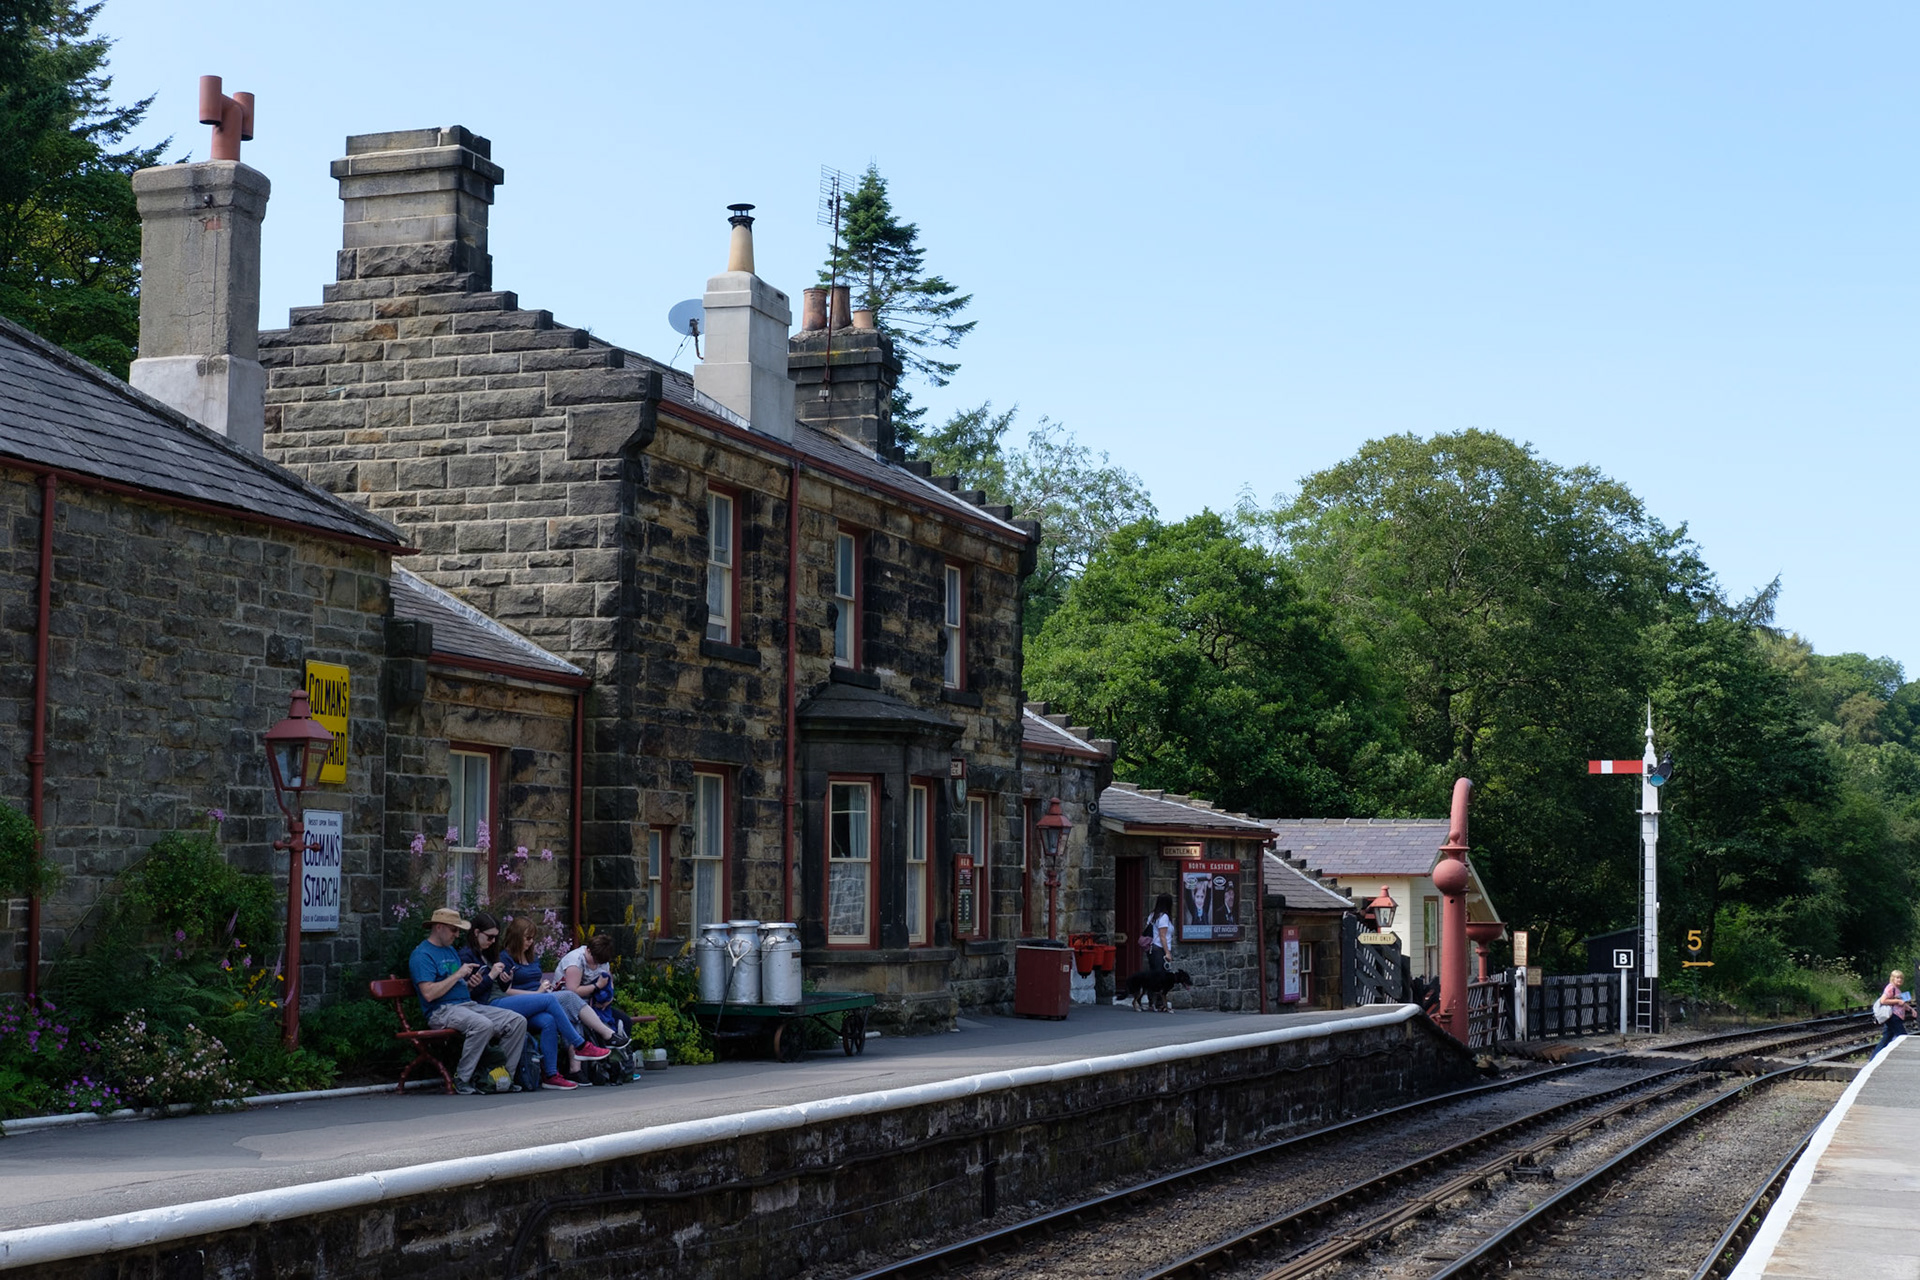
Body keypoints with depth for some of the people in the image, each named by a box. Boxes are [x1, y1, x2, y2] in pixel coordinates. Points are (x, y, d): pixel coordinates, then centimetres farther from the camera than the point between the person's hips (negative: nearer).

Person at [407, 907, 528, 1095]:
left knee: (518, 1021, -10)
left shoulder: (451, 951, 24)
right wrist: (458, 975, -12)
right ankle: (462, 1080, -24)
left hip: (468, 1004, 9)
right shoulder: (422, 955, -5)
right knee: (483, 1025, -37)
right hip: (442, 1010, -9)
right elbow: (429, 994, -17)